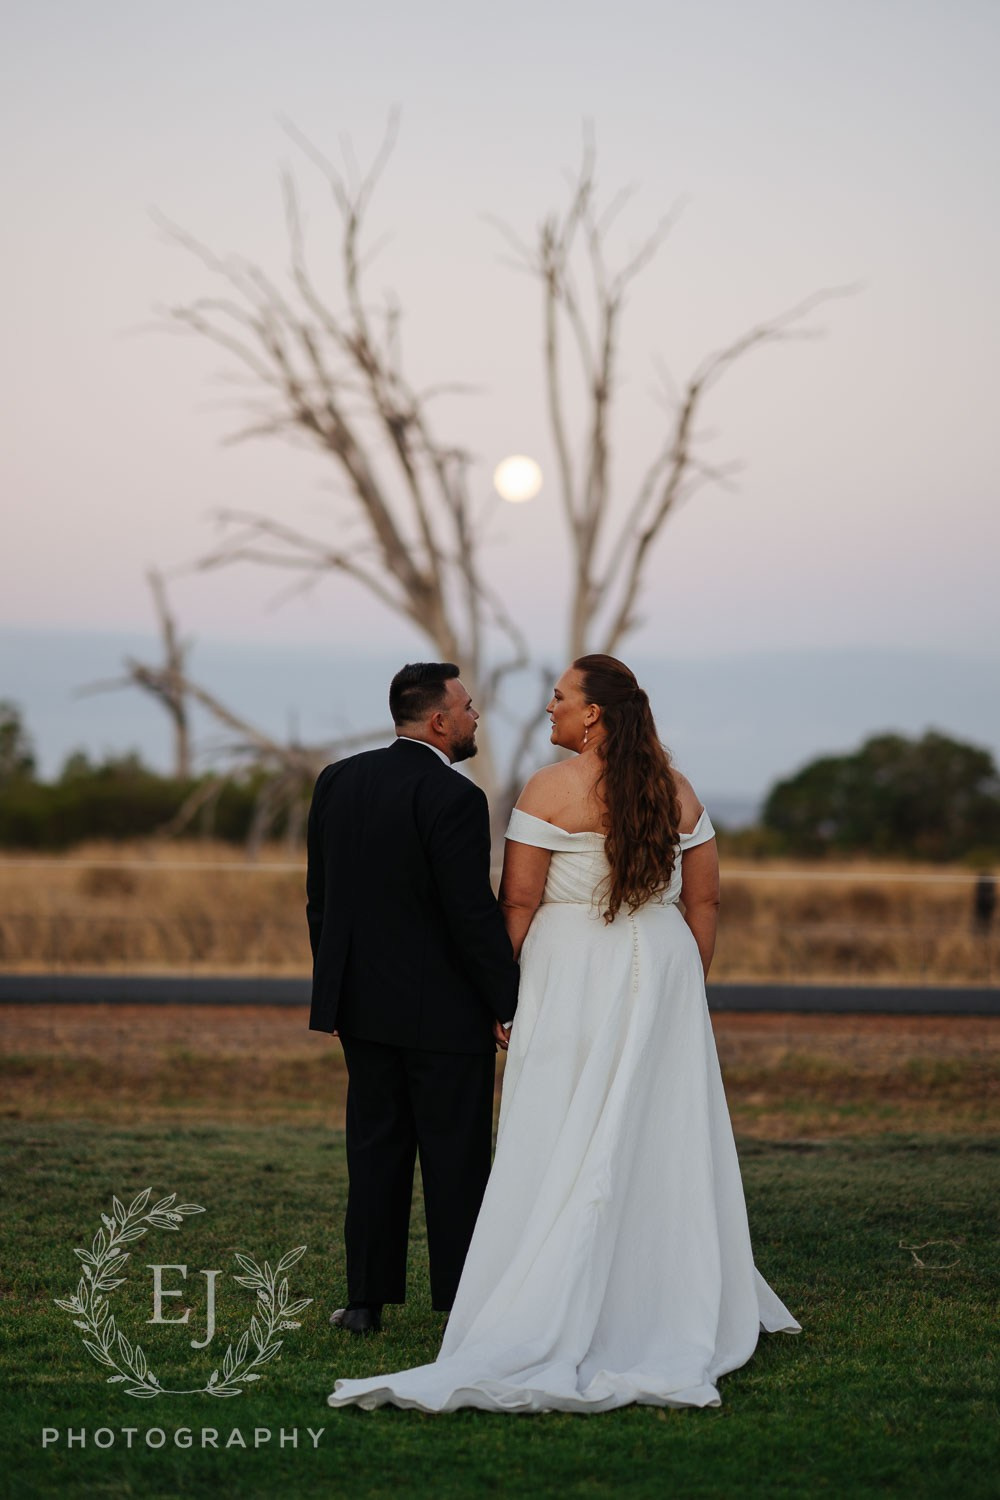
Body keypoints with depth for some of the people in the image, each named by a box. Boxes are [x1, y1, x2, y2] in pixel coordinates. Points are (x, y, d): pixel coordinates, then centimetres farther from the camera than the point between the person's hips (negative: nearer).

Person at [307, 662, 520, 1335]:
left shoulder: (338, 782, 5)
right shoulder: (454, 798, -17)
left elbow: (320, 896, 10)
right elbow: (474, 914, -18)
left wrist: (334, 986, 19)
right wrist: (509, 1003, -10)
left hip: (364, 1002, 6)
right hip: (446, 1012, -6)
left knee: (376, 1151, 12)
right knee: (455, 1159, 3)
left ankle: (367, 1299, 13)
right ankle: (463, 1304, 8)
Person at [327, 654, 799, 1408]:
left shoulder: (550, 789, -8)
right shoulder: (677, 790, 7)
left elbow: (519, 901, -9)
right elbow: (705, 900, 9)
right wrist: (688, 989, 17)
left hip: (574, 971, -4)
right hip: (664, 970, 4)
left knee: (569, 1147, -1)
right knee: (665, 1139, 10)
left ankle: (563, 1323, 0)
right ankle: (684, 1305, 18)